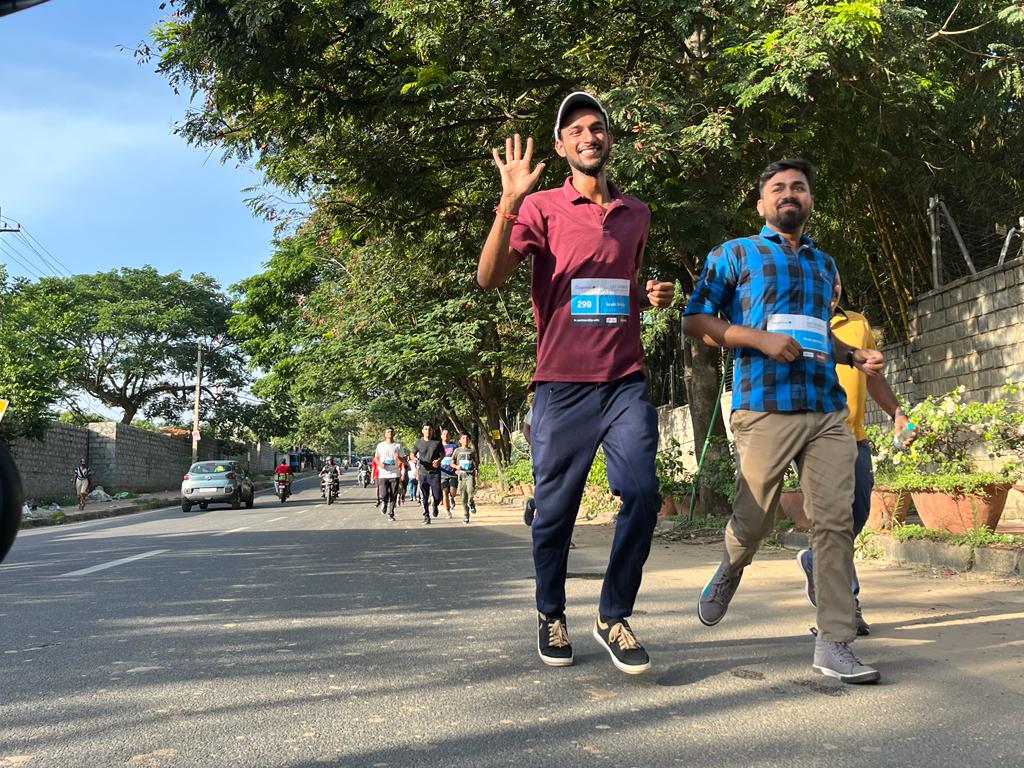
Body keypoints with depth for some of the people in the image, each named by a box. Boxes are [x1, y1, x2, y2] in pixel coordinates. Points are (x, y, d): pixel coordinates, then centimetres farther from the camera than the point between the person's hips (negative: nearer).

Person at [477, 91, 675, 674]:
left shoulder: (636, 213, 15)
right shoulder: (541, 208, 1)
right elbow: (490, 277, -12)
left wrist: (652, 296, 8)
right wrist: (510, 201, -22)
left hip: (626, 381, 3)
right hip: (562, 384, -3)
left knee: (642, 492, -12)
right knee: (556, 510, 3)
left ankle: (614, 617, 5)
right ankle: (552, 616, 25)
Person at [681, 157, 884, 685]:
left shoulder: (824, 264, 23)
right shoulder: (734, 255, 7)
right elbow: (695, 321, 0)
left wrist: (856, 357, 13)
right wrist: (760, 338, -12)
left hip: (828, 410, 4)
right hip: (765, 409, -4)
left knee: (836, 522, -4)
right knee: (754, 521, 2)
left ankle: (834, 644, 2)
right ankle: (730, 570, 36)